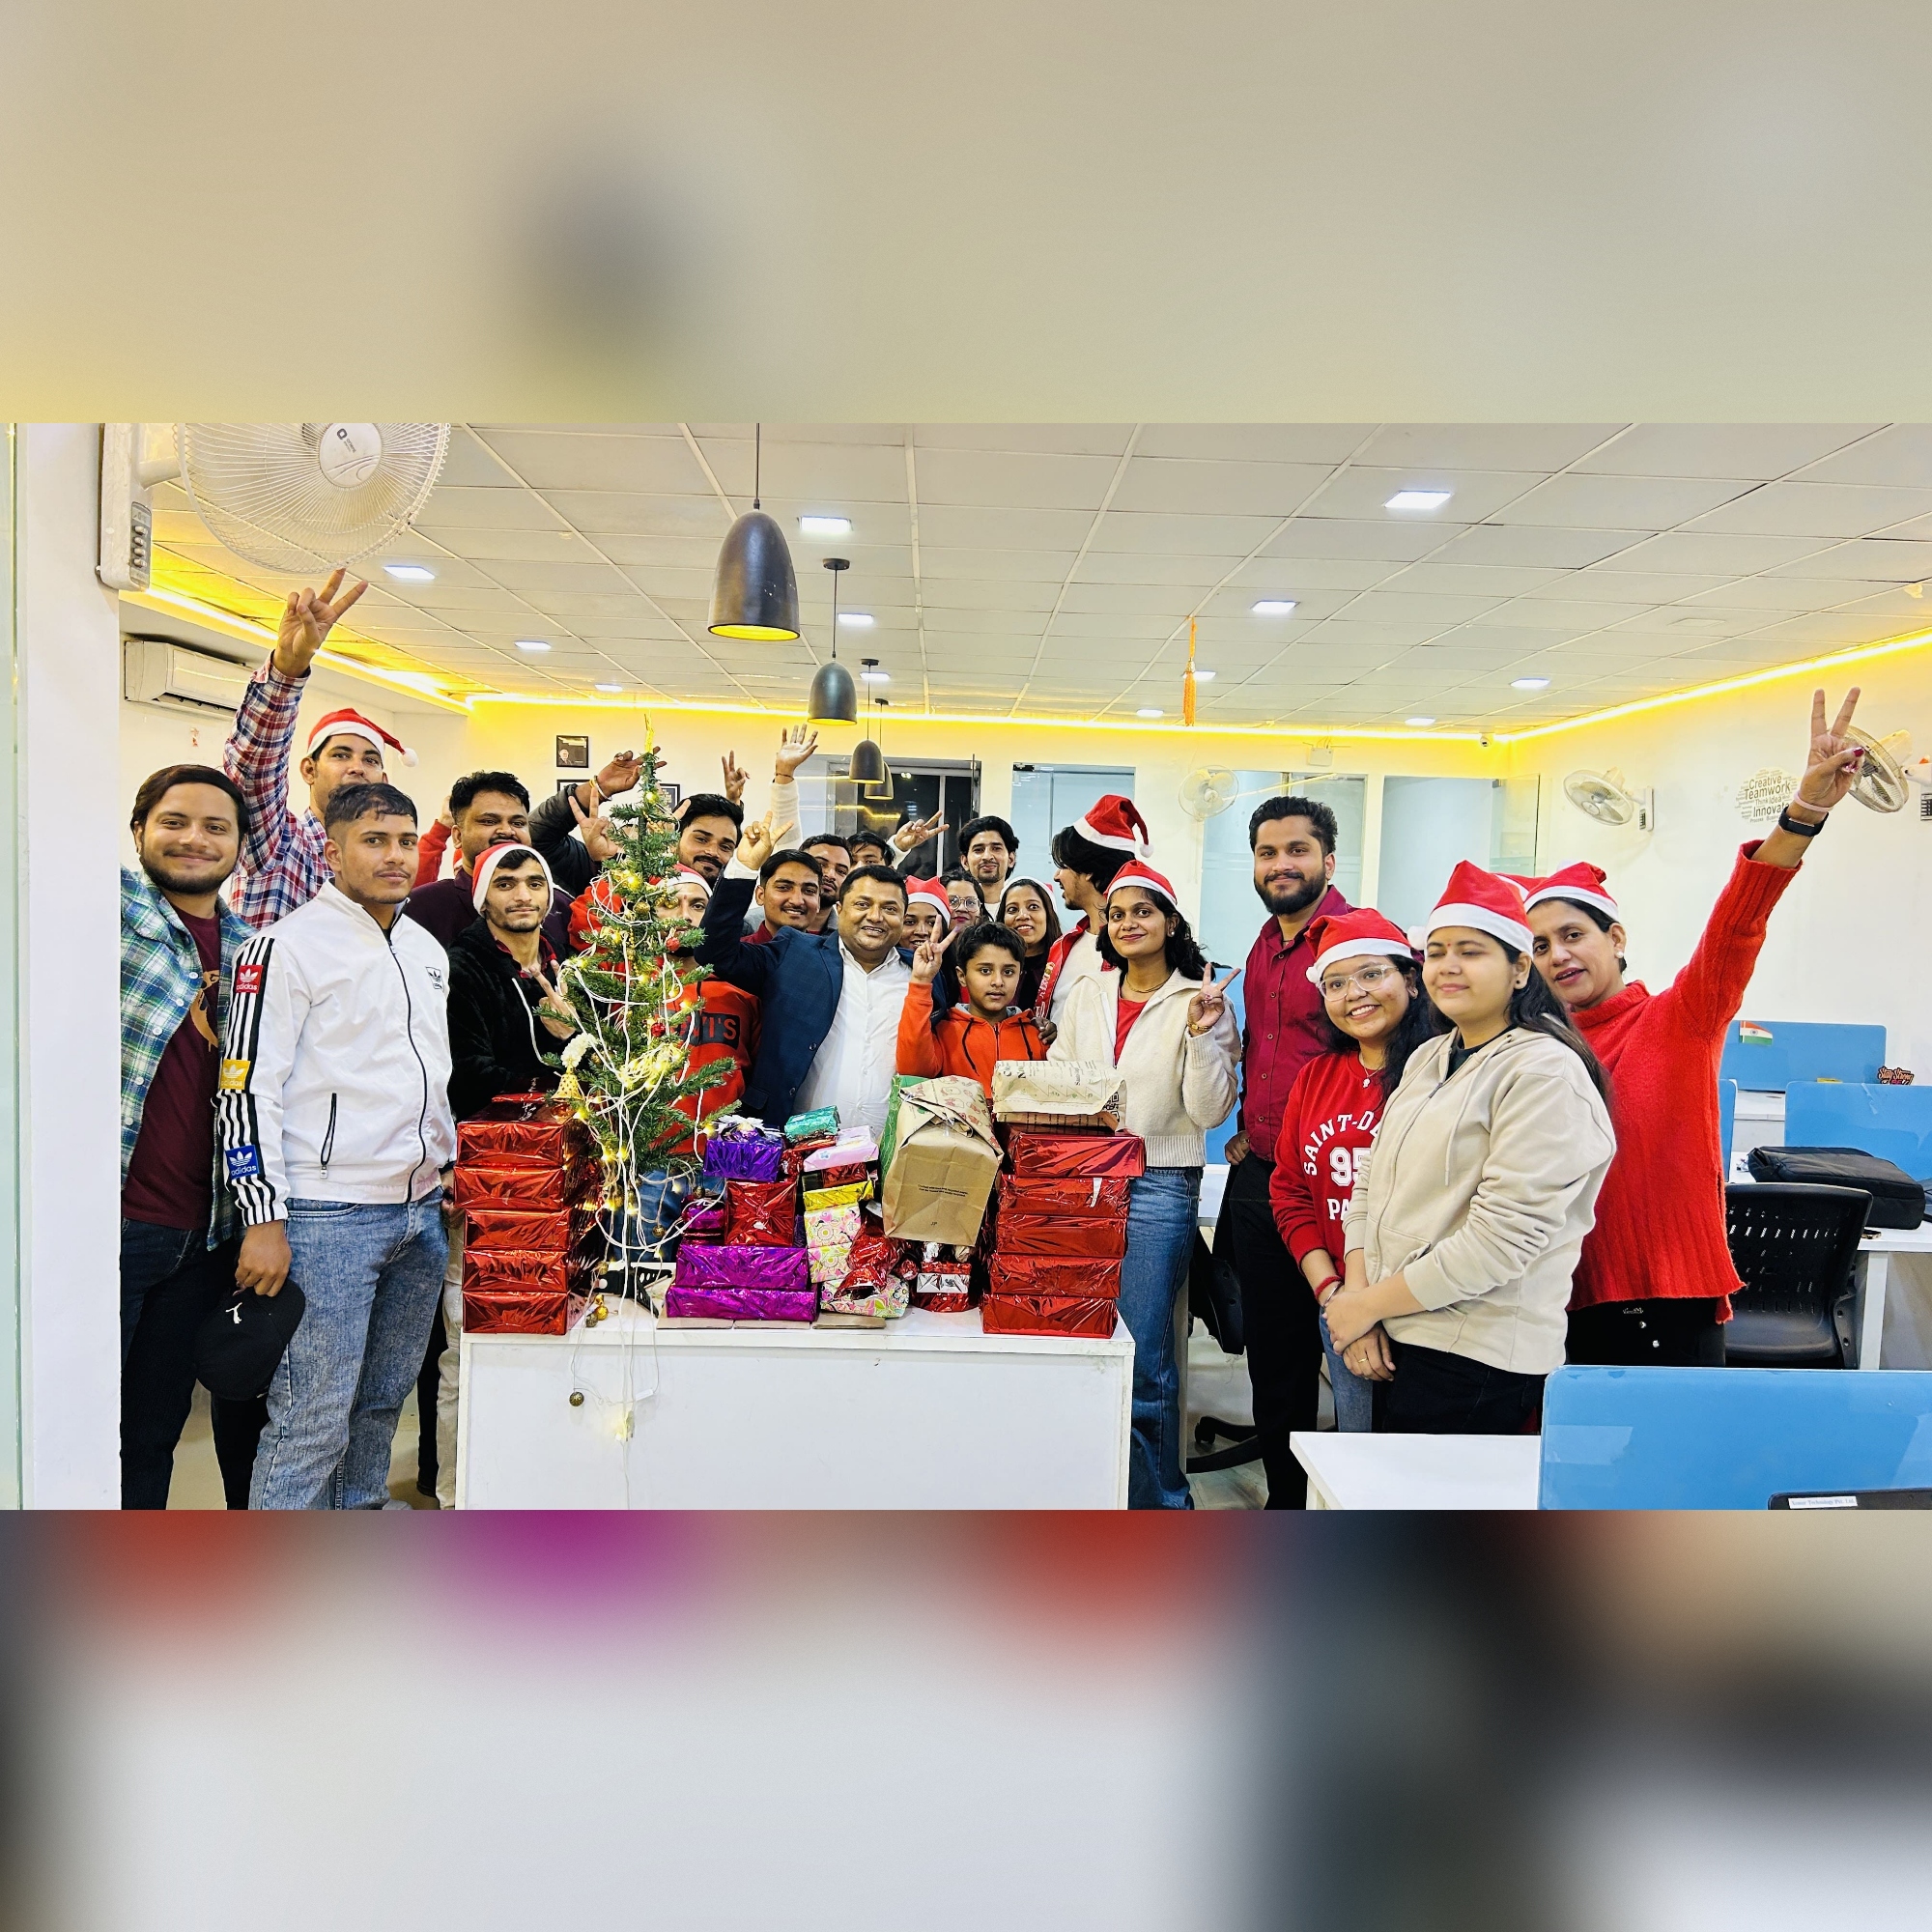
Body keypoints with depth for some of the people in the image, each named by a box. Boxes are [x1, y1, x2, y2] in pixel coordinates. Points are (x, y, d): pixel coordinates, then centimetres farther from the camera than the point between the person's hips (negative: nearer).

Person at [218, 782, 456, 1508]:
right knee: (312, 1422, -3)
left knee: (381, 1403, 16)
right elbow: (246, 1088, -11)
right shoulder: (288, 945, -7)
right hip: (327, 1218, -7)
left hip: (421, 1213, 7)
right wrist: (264, 1220, -15)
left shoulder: (427, 950, 15)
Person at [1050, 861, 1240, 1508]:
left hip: (1160, 1186, -4)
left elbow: (1209, 1112, -8)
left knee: (1143, 1355, -4)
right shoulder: (1085, 994, 10)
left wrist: (1201, 1036, -19)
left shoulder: (1201, 1001, -3)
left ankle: (1158, 1497, 16)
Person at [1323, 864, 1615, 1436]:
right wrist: (1357, 1293, -5)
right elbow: (1370, 1181, 10)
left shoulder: (1544, 1073, -14)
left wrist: (1369, 1305, -14)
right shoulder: (1429, 1057, 11)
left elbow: (1500, 1238, -21)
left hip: (1474, 1361, -7)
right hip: (1391, 1343, 7)